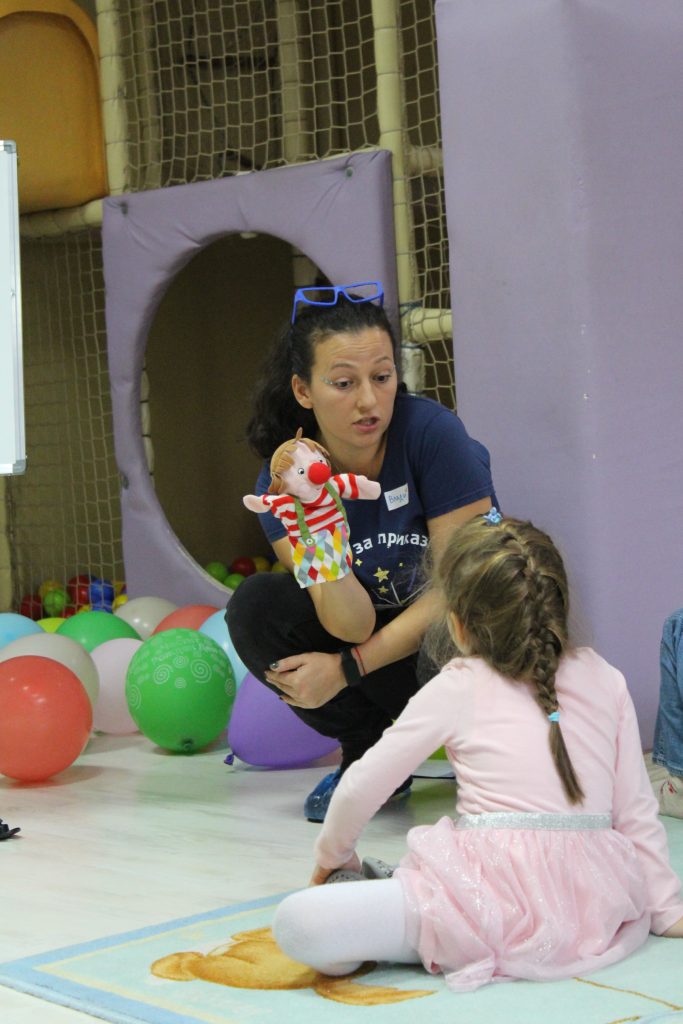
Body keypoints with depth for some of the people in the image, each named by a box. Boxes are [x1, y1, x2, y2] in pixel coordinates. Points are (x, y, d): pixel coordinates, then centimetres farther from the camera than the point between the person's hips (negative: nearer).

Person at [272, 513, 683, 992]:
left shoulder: (458, 689, 4)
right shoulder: (604, 679, 13)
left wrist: (332, 853, 29)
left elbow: (361, 787, 10)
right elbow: (637, 811, 15)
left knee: (298, 923, -8)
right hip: (600, 916, 5)